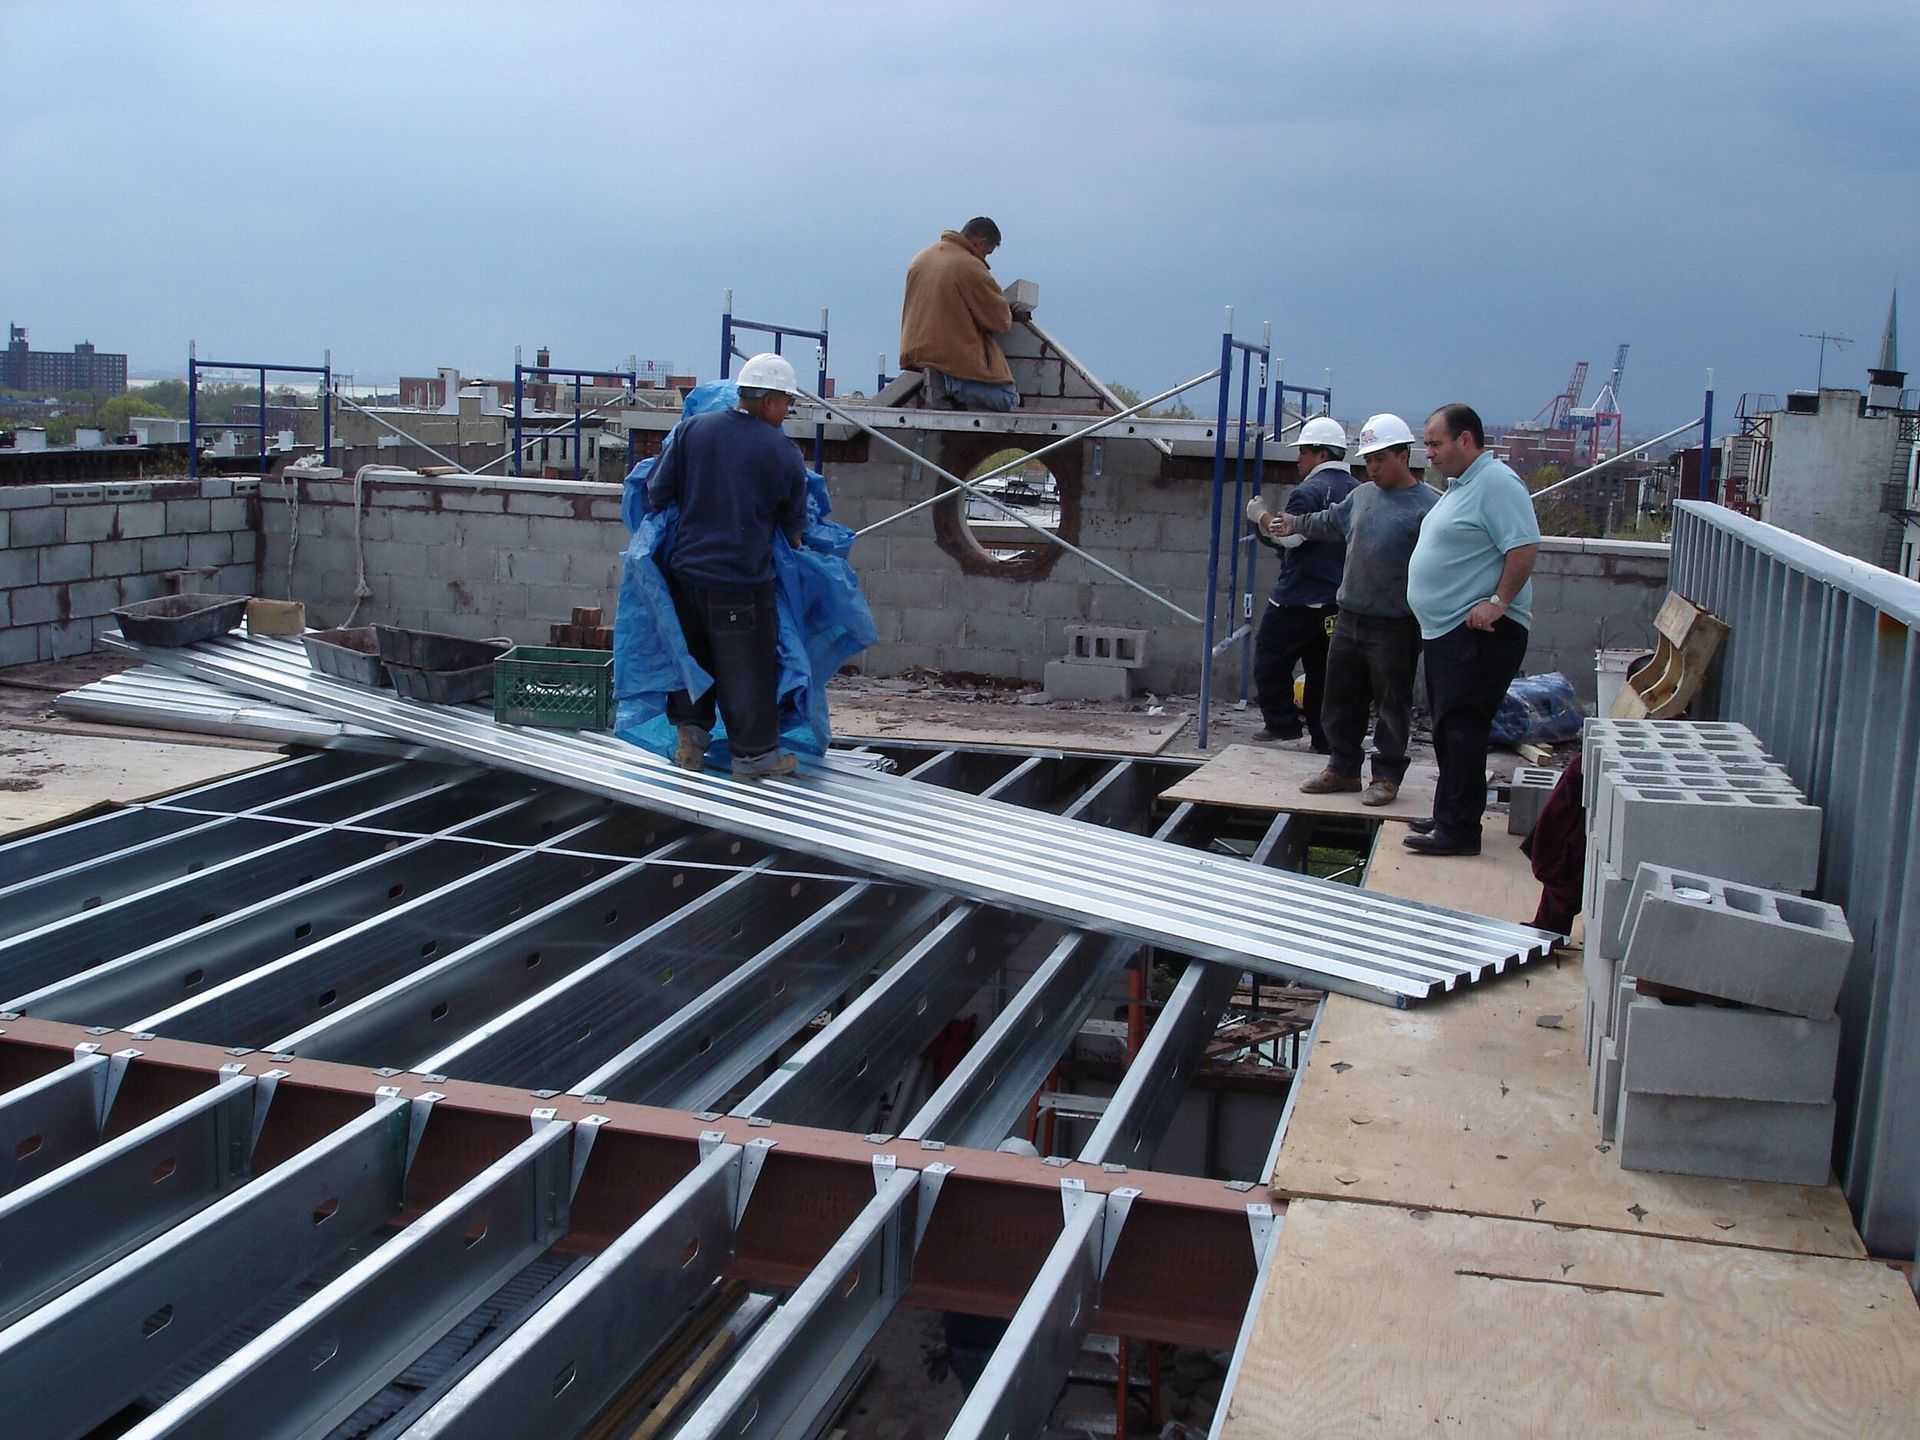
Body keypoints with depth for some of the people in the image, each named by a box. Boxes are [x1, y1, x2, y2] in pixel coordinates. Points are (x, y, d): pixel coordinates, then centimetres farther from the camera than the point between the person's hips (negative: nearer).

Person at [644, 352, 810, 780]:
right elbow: (794, 521, 6)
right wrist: (790, 540, 28)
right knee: (748, 665, 6)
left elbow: (657, 492, 4)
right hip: (742, 579, -4)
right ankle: (754, 753, 15)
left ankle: (690, 733, 20)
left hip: (686, 568, 4)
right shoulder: (783, 452, -6)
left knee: (693, 651, 21)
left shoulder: (693, 429, 2)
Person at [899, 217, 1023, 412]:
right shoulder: (972, 268, -15)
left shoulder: (921, 257, 10)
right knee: (1008, 400, -2)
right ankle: (948, 383, -17)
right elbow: (1000, 320, -9)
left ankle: (946, 382, -6)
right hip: (958, 356, -8)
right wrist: (1008, 317, 14)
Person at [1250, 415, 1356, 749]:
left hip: (1298, 599, -7)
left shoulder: (1309, 492, -13)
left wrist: (1262, 521, -8)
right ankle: (1325, 738, 11)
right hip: (1339, 602, 7)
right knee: (1323, 670, 11)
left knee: (1270, 660, 7)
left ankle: (1282, 724, 7)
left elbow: (1289, 535, -23)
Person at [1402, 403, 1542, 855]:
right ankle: (1448, 817, 23)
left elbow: (1524, 547, -22)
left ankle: (1459, 828, -10)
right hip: (1445, 631, 11)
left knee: (1462, 730, -11)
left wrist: (1498, 602, -24)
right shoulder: (1459, 486, 19)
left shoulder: (1496, 483, -14)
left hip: (1479, 632, -11)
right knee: (1449, 729, 15)